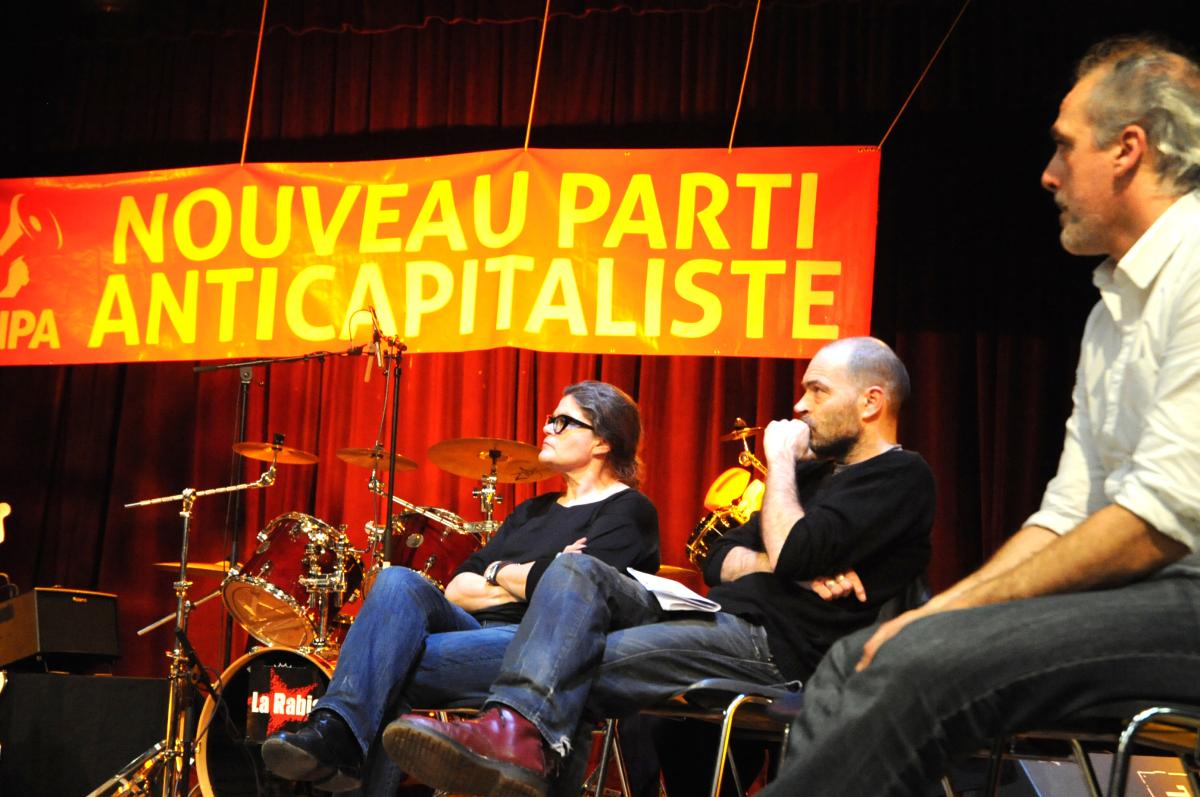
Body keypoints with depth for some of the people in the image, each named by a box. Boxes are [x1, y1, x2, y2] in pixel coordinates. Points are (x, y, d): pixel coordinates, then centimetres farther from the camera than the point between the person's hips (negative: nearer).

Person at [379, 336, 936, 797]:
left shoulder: (902, 477, -4)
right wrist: (779, 567, -1)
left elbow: (791, 552, -20)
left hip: (775, 645, -8)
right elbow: (722, 561, 21)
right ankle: (517, 732, -37)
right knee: (576, 570, -15)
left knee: (573, 667, -22)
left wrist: (781, 459, -4)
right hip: (719, 620, 8)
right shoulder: (816, 470, 25)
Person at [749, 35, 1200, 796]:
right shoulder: (1115, 306, 21)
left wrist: (961, 610, -12)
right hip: (1133, 588, 9)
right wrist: (942, 611, 4)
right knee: (856, 662, -1)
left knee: (918, 669, -26)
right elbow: (1067, 513, 19)